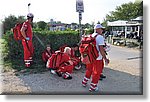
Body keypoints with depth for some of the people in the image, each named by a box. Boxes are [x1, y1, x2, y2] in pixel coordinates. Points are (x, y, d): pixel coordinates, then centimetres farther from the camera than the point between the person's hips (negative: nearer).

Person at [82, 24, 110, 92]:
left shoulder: (91, 36, 8)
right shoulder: (100, 37, -16)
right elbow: (101, 49, -22)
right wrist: (105, 58, -17)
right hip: (97, 58, -8)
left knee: (89, 70, 24)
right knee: (96, 73, 7)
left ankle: (84, 82, 38)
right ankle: (93, 87, 17)